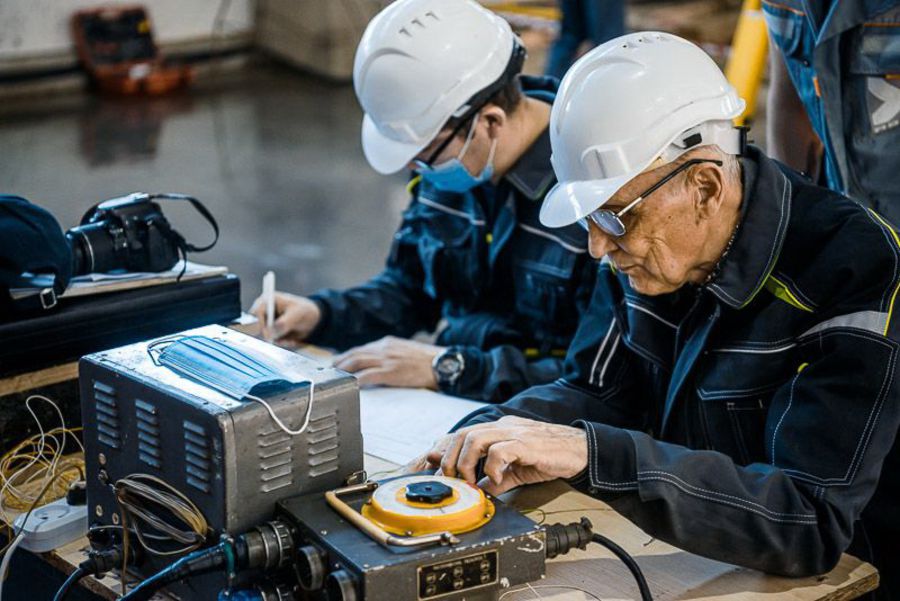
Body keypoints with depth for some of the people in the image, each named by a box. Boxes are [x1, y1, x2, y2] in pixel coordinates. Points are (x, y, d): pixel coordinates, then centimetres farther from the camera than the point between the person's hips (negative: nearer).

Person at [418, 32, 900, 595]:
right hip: (678, 561, 5)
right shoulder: (645, 243, -4)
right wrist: (488, 433, -13)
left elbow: (813, 525, -30)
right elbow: (596, 391, 7)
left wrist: (591, 455, -37)